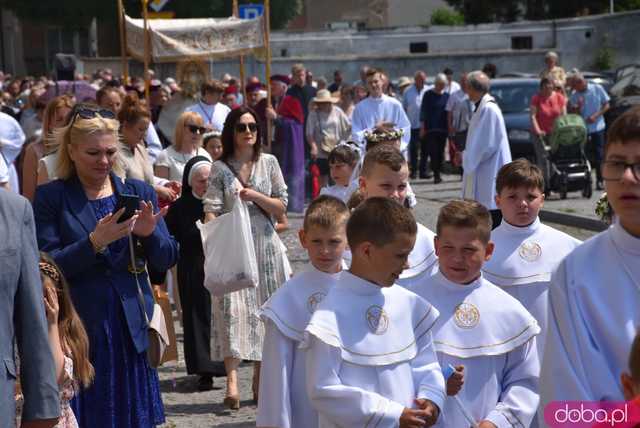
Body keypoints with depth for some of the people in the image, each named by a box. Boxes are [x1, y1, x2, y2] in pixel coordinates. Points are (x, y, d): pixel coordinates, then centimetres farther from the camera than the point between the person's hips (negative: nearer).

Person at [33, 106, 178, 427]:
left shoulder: (139, 193, 7)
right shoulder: (50, 197, -1)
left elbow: (166, 260, 6)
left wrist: (149, 233, -14)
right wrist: (95, 242, -21)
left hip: (132, 327, 3)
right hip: (77, 329, -3)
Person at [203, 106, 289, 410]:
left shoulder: (269, 163, 6)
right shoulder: (220, 168, 0)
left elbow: (281, 208, 5)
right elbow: (211, 211, -8)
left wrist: (254, 195, -9)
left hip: (264, 246, 3)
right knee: (231, 308, -14)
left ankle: (259, 379, 17)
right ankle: (232, 381, -21)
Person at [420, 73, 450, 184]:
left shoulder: (446, 96, 10)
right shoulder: (428, 95, 0)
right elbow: (423, 110, -2)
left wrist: (450, 127, 9)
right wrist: (422, 127, -7)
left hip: (443, 128, 4)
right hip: (430, 128, -4)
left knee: (440, 152, 4)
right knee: (433, 151, -9)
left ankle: (438, 173, 12)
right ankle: (436, 175, -8)